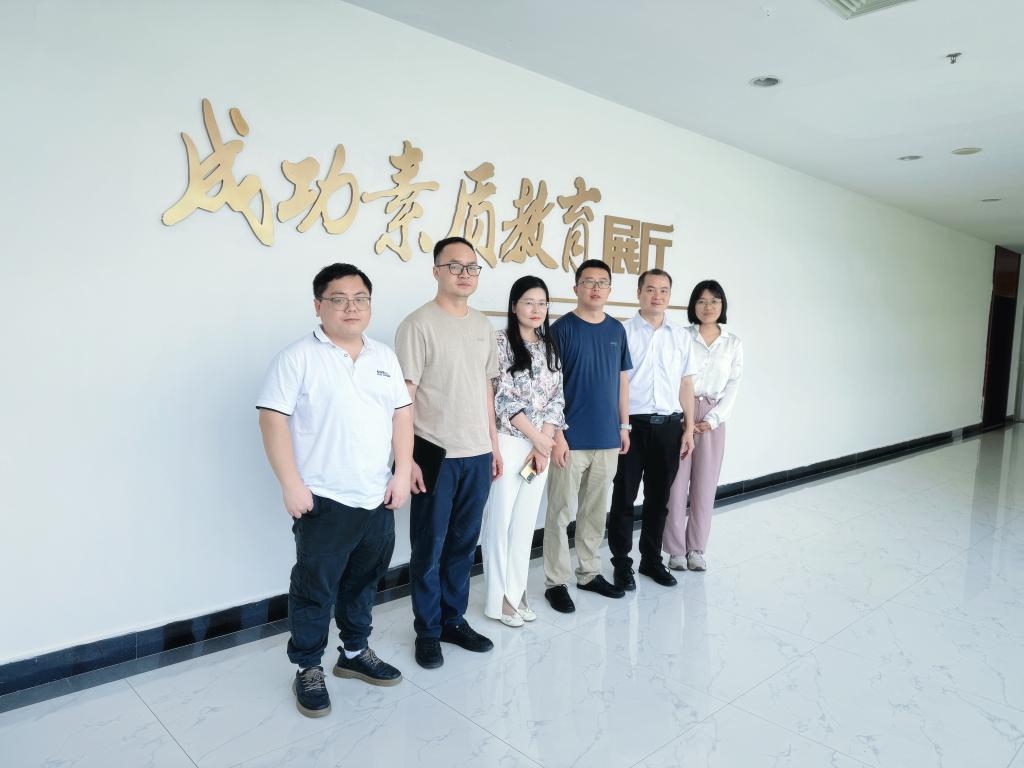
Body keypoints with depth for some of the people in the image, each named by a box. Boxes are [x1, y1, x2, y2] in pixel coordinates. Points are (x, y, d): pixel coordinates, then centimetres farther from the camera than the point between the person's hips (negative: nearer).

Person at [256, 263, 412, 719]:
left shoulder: (384, 357, 10)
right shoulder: (298, 357, -7)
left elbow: (402, 414, 11)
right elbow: (273, 420, -12)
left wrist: (402, 473, 3)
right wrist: (291, 484, -17)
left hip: (378, 497, 6)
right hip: (323, 500, -5)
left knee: (363, 581, 19)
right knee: (315, 587, 6)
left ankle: (355, 653, 37)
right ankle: (308, 670, 24)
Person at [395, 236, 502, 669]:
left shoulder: (482, 325, 11)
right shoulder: (418, 325, -9)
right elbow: (404, 396, -11)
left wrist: (494, 444, 15)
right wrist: (408, 458, -15)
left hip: (478, 455, 6)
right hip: (435, 455, -6)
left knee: (463, 544, 16)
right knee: (429, 548, 7)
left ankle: (454, 620, 32)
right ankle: (427, 632, 23)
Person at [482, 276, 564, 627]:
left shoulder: (550, 346, 10)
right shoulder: (501, 342, -8)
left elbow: (557, 397, 6)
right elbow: (502, 398, -13)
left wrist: (544, 444, -4)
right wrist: (536, 437, -12)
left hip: (542, 445, 6)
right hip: (509, 442, -5)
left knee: (526, 520, 12)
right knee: (501, 519, 2)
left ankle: (517, 591, 24)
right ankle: (498, 597, 15)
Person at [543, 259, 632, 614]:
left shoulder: (617, 329, 9)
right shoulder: (562, 329, -7)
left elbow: (622, 380, 15)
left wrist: (624, 425, 11)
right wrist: (557, 434, -14)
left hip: (607, 438, 5)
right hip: (572, 438, -5)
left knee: (596, 510, 15)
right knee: (560, 511, 3)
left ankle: (589, 572, 30)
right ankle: (556, 582, 15)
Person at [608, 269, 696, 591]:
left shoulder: (681, 336, 10)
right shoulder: (622, 331, -3)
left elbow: (686, 384, 13)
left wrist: (688, 428, 9)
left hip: (669, 426, 4)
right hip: (632, 424, -4)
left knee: (659, 498, 13)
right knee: (624, 497, 5)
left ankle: (652, 560, 29)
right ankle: (622, 564, 19)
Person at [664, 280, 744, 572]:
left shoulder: (733, 343, 7)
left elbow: (732, 387, 5)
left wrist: (712, 419, -6)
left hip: (713, 419, 2)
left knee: (705, 484, 6)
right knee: (676, 482, -1)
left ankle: (696, 548, 18)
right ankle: (676, 549, 11)